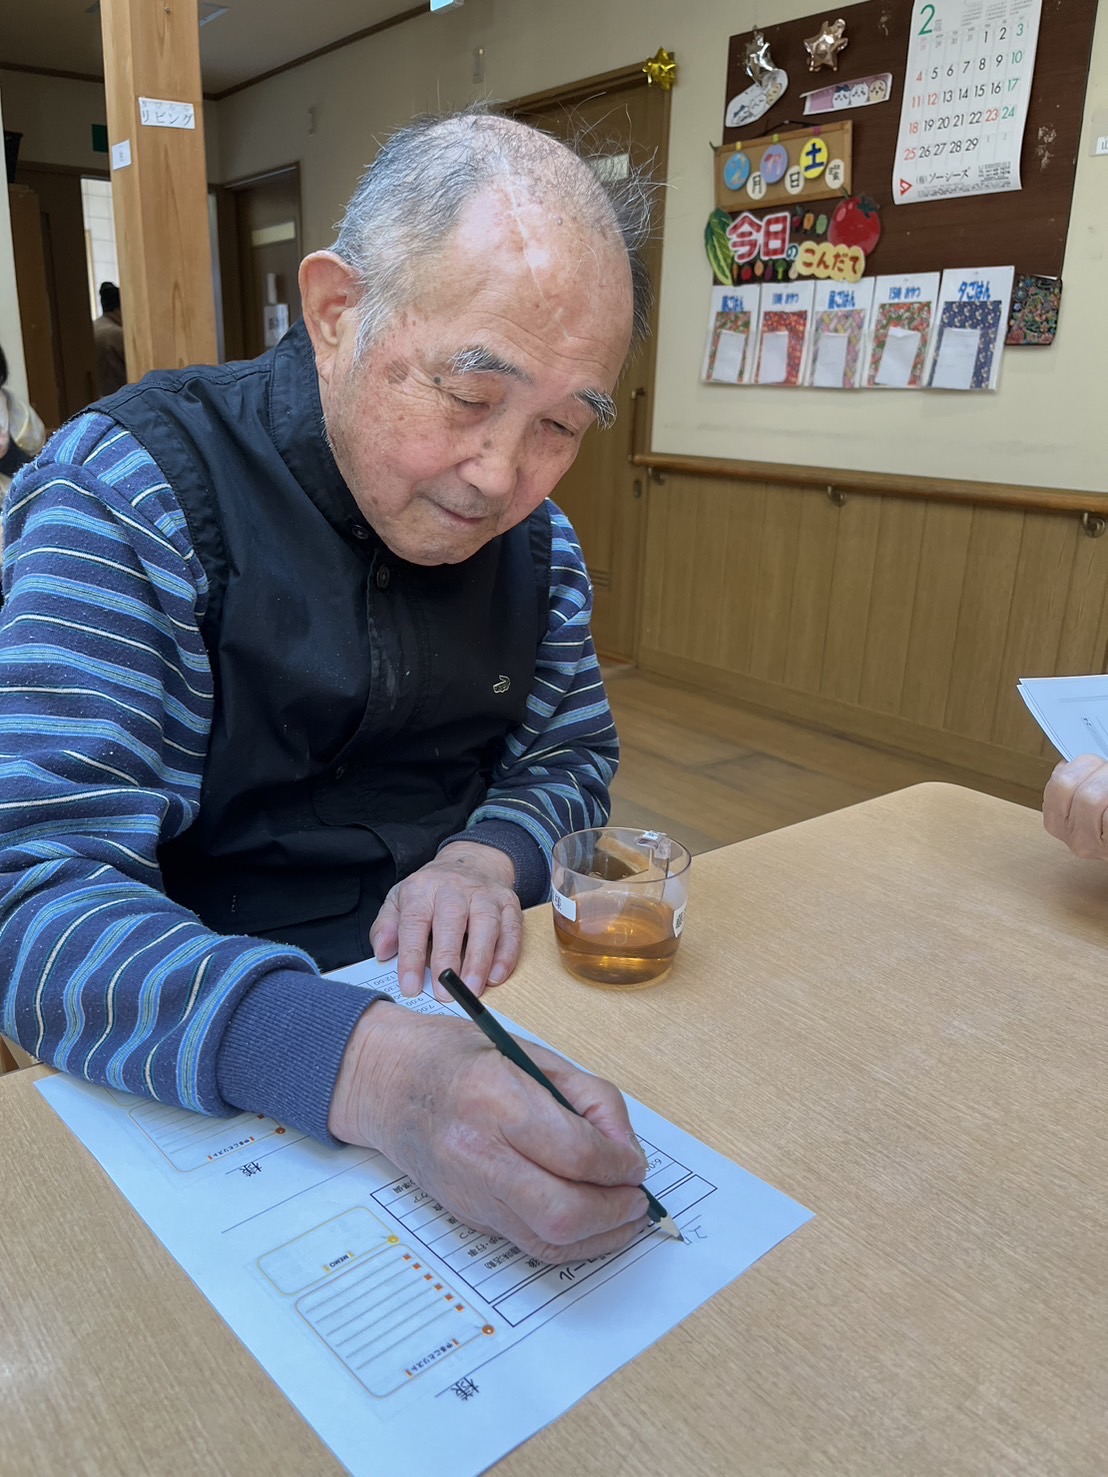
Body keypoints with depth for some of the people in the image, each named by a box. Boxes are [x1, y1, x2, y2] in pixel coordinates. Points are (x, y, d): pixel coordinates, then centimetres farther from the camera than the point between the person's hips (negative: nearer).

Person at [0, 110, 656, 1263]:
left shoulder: (531, 528, 2)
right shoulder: (129, 491, -15)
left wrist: (492, 855, -11)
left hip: (475, 999, 5)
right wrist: (363, 1065, -39)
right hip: (225, 1072, -4)